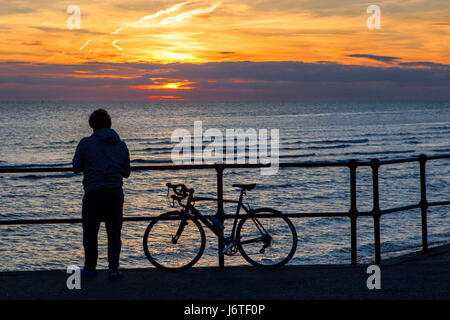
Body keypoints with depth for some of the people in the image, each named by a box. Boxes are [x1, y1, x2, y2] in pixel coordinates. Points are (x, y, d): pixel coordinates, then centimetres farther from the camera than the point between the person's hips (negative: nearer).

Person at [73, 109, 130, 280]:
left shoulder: (86, 143, -2)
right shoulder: (121, 145, 9)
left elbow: (76, 168, -1)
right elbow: (126, 172, 14)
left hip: (93, 193, -2)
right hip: (115, 193, 3)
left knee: (90, 232, 12)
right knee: (114, 232, 8)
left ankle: (90, 268, 18)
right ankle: (113, 269, 4)